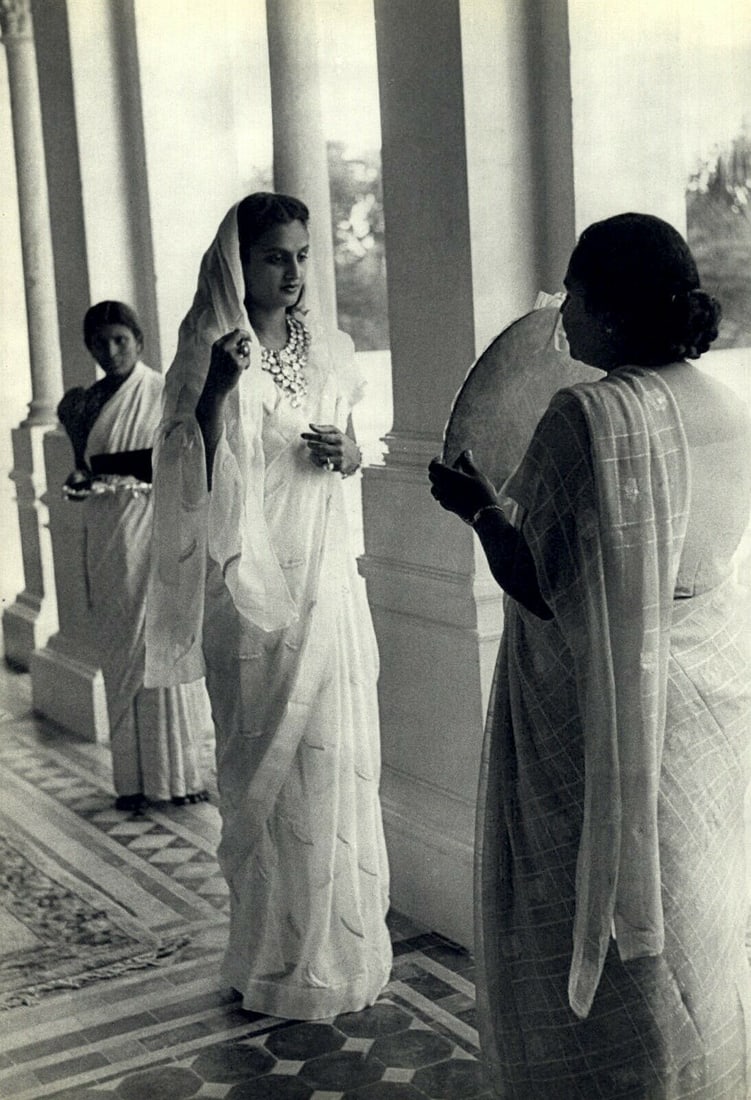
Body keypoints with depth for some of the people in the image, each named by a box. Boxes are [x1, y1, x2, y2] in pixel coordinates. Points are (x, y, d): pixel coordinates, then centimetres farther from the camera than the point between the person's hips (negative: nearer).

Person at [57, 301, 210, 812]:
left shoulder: (165, 394, -1)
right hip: (109, 538, 4)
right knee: (121, 654, 5)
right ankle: (133, 776, 12)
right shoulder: (84, 401, 12)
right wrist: (80, 479, 1)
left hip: (157, 529, -4)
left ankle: (179, 773, 6)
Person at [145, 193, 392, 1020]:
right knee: (263, 764, 2)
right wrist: (221, 386, -23)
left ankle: (339, 945, 22)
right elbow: (199, 472, -10)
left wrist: (344, 452, -3)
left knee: (336, 757, 7)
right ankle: (274, 957, 15)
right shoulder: (212, 354, -4)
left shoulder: (327, 350, 9)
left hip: (324, 578, 4)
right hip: (249, 581, -4)